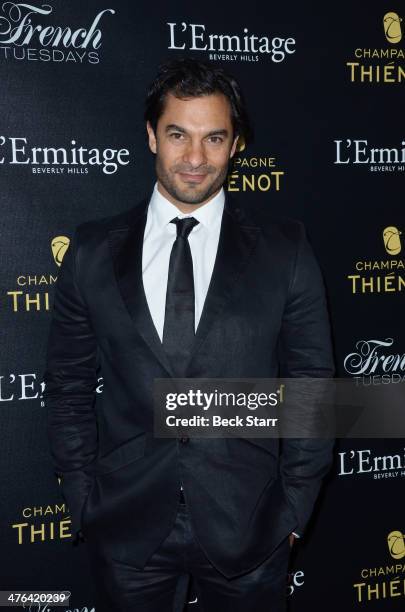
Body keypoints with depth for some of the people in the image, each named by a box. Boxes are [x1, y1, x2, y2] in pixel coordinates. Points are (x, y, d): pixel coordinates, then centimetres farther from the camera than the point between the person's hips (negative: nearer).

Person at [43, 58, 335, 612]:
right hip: (126, 528, 1)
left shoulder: (284, 249, -4)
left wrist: (294, 508, -1)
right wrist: (83, 503, 2)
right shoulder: (93, 250, -1)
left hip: (247, 526, 0)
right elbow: (68, 386, 4)